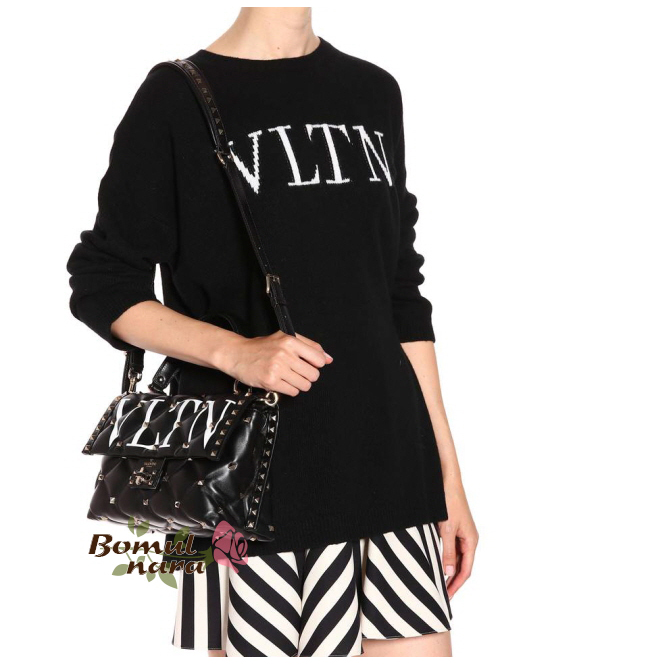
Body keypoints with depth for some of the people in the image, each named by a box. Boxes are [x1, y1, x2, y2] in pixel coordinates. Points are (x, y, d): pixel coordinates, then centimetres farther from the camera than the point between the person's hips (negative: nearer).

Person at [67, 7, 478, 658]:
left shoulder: (373, 92, 13)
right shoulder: (177, 97, -1)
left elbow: (402, 300, 15)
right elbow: (103, 287, -2)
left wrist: (447, 472, 13)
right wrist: (234, 351, -18)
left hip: (388, 464, 5)